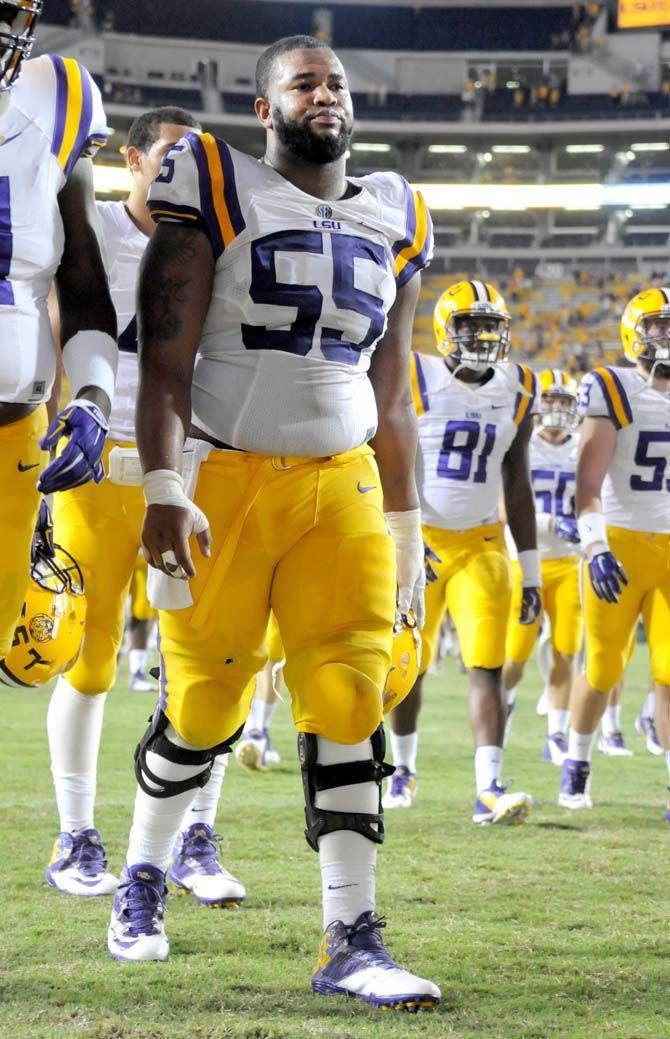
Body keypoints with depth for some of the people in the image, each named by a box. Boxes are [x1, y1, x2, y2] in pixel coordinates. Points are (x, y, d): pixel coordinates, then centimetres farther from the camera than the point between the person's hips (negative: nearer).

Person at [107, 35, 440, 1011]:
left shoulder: (391, 221, 13)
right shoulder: (216, 198, -3)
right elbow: (167, 358, -9)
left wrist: (405, 522, 18)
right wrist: (164, 490, -20)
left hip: (341, 483, 4)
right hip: (224, 479, -4)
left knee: (350, 706, -8)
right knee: (203, 706, 4)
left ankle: (350, 944, -6)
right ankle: (144, 874, 32)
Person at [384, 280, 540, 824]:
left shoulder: (517, 391, 6)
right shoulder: (414, 381, -6)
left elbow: (518, 485, 11)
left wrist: (531, 570, 9)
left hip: (482, 544, 2)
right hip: (420, 543, -2)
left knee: (487, 666, -11)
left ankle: (489, 789, -17)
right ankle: (404, 768, 31)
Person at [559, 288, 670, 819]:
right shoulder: (613, 392, -6)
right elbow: (589, 484, -11)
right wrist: (596, 549, -22)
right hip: (620, 545, -3)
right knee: (603, 671, 5)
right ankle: (576, 765, 28)